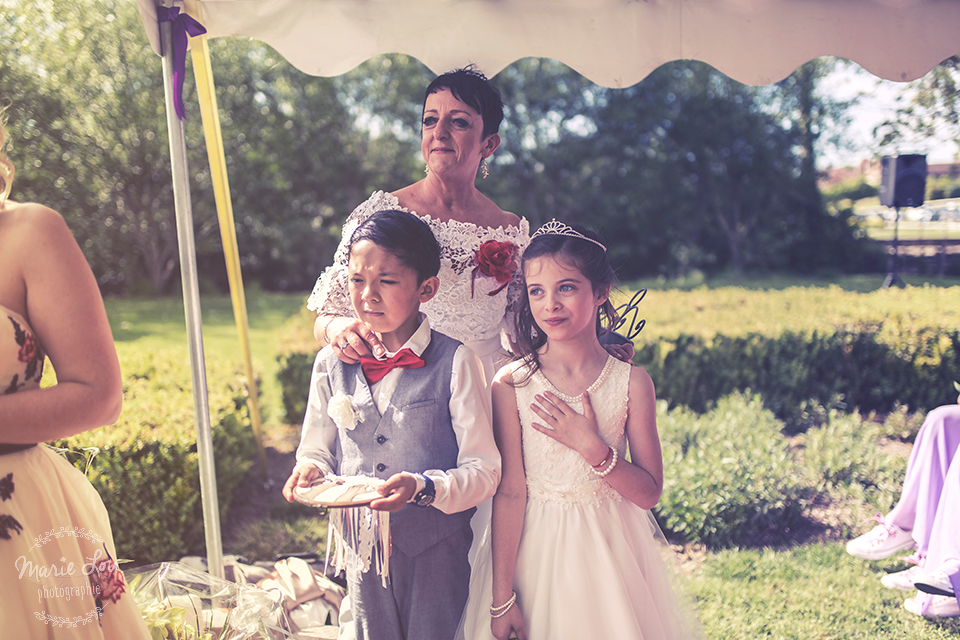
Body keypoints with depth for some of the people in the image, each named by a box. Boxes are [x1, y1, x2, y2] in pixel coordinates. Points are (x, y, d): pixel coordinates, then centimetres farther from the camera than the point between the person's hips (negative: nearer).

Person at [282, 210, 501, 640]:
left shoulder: (455, 362, -12)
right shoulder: (330, 364, 0)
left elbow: (484, 468, -12)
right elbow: (317, 449, 10)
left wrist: (424, 487, -28)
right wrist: (311, 471, -12)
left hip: (436, 551, -3)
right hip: (361, 544, 3)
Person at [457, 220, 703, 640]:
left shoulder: (632, 383, -8)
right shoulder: (511, 384, -11)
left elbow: (649, 492, -5)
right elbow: (510, 493, -11)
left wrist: (591, 445, -20)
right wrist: (502, 599, -10)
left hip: (609, 550, 1)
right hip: (532, 550, -1)